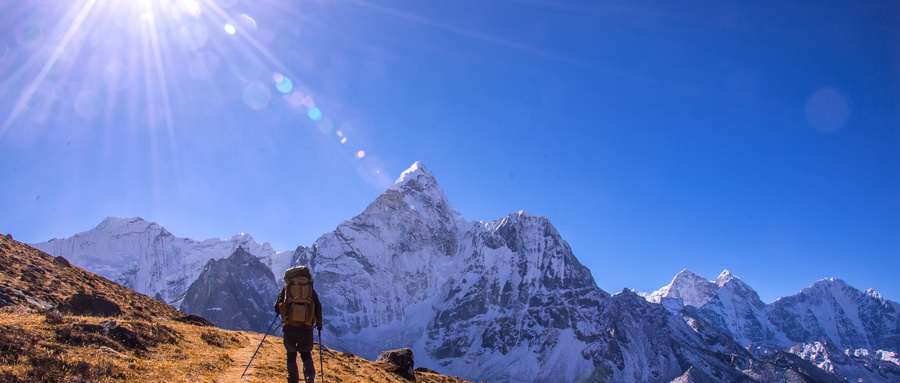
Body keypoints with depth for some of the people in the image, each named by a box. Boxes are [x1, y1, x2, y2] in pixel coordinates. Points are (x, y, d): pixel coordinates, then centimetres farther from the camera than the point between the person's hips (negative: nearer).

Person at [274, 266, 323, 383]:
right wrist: (319, 324, 20)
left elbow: (277, 308, 5)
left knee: (291, 355, 18)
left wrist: (284, 313, 27)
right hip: (306, 328, 1)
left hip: (290, 328, -1)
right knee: (306, 354, 17)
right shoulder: (311, 289, 10)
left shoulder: (287, 288, 8)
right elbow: (318, 308, 6)